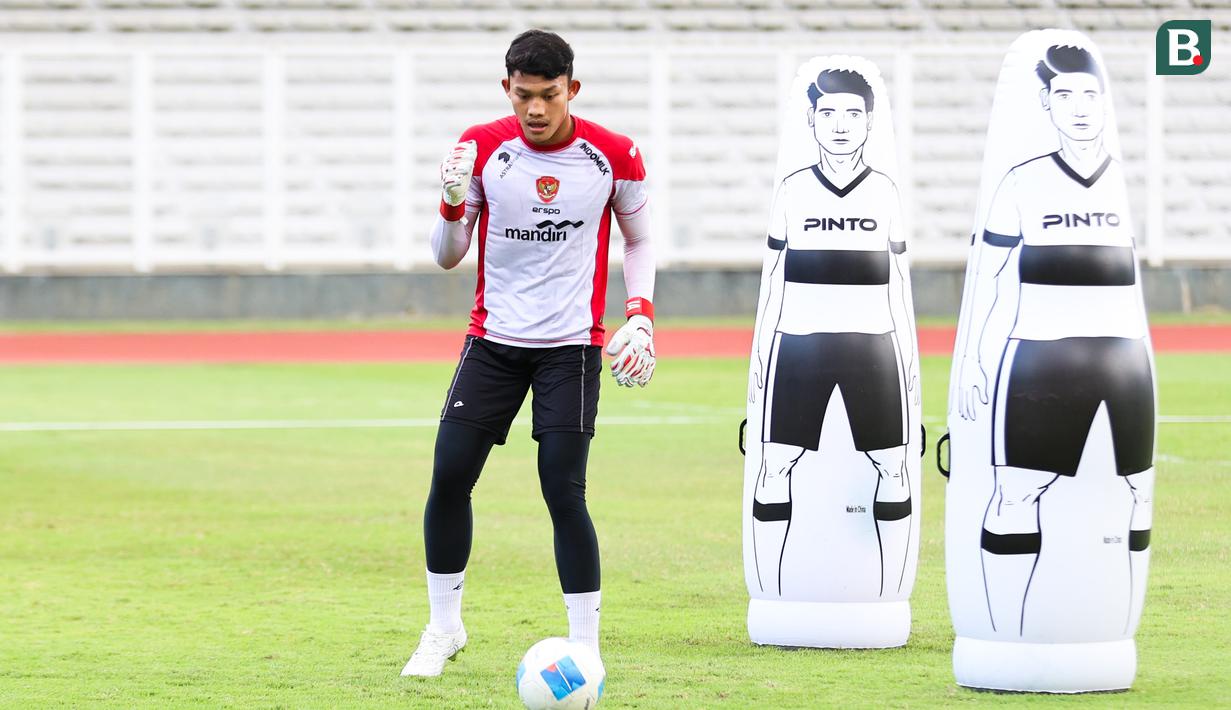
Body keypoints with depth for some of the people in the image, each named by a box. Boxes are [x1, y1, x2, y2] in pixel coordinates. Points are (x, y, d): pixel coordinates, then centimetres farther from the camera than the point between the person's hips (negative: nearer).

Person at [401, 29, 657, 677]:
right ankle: (444, 628, 13)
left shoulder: (612, 156, -5)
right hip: (493, 338, 2)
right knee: (449, 476, -5)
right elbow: (447, 257, 2)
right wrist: (453, 204, -18)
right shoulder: (482, 148, -3)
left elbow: (639, 240, 11)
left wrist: (640, 317, -3)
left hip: (571, 345, -2)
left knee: (563, 490, -11)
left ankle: (585, 647, -1)